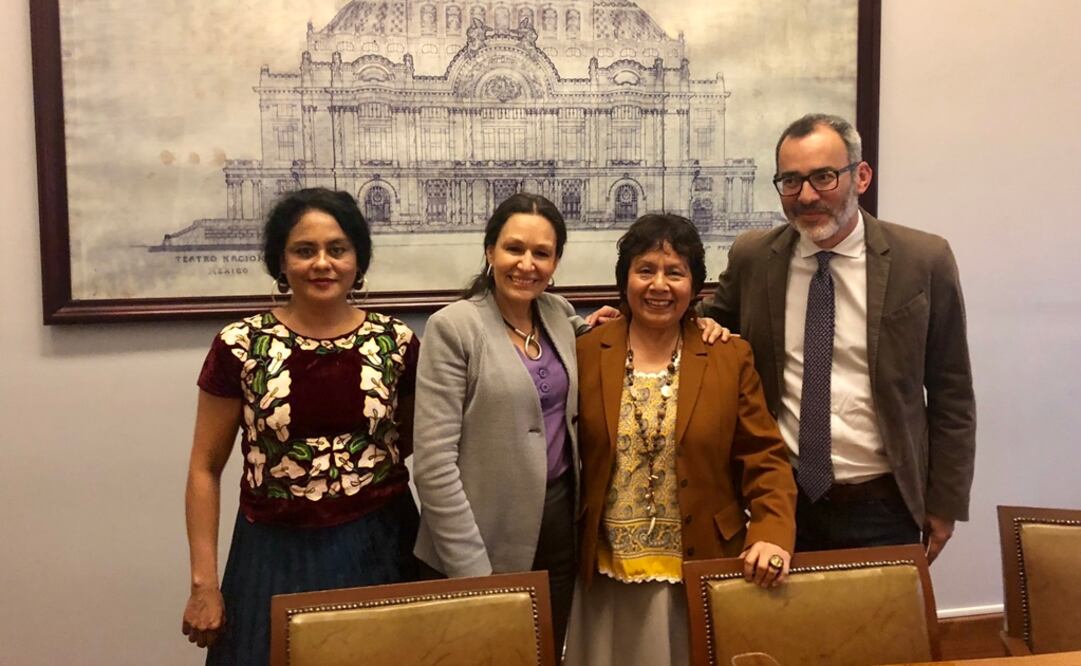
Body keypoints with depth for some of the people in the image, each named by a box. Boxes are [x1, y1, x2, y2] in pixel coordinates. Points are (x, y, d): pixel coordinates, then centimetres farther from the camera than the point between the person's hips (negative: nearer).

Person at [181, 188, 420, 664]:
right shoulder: (239, 347, -8)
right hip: (277, 553, -1)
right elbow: (205, 469, -1)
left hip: (377, 547, 2)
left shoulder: (397, 342, -3)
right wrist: (204, 582, -3)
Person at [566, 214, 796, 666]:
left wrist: (773, 535, -18)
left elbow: (765, 459, -2)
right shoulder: (586, 354, 0)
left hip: (703, 572, 0)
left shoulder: (731, 358, -1)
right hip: (607, 579, 1)